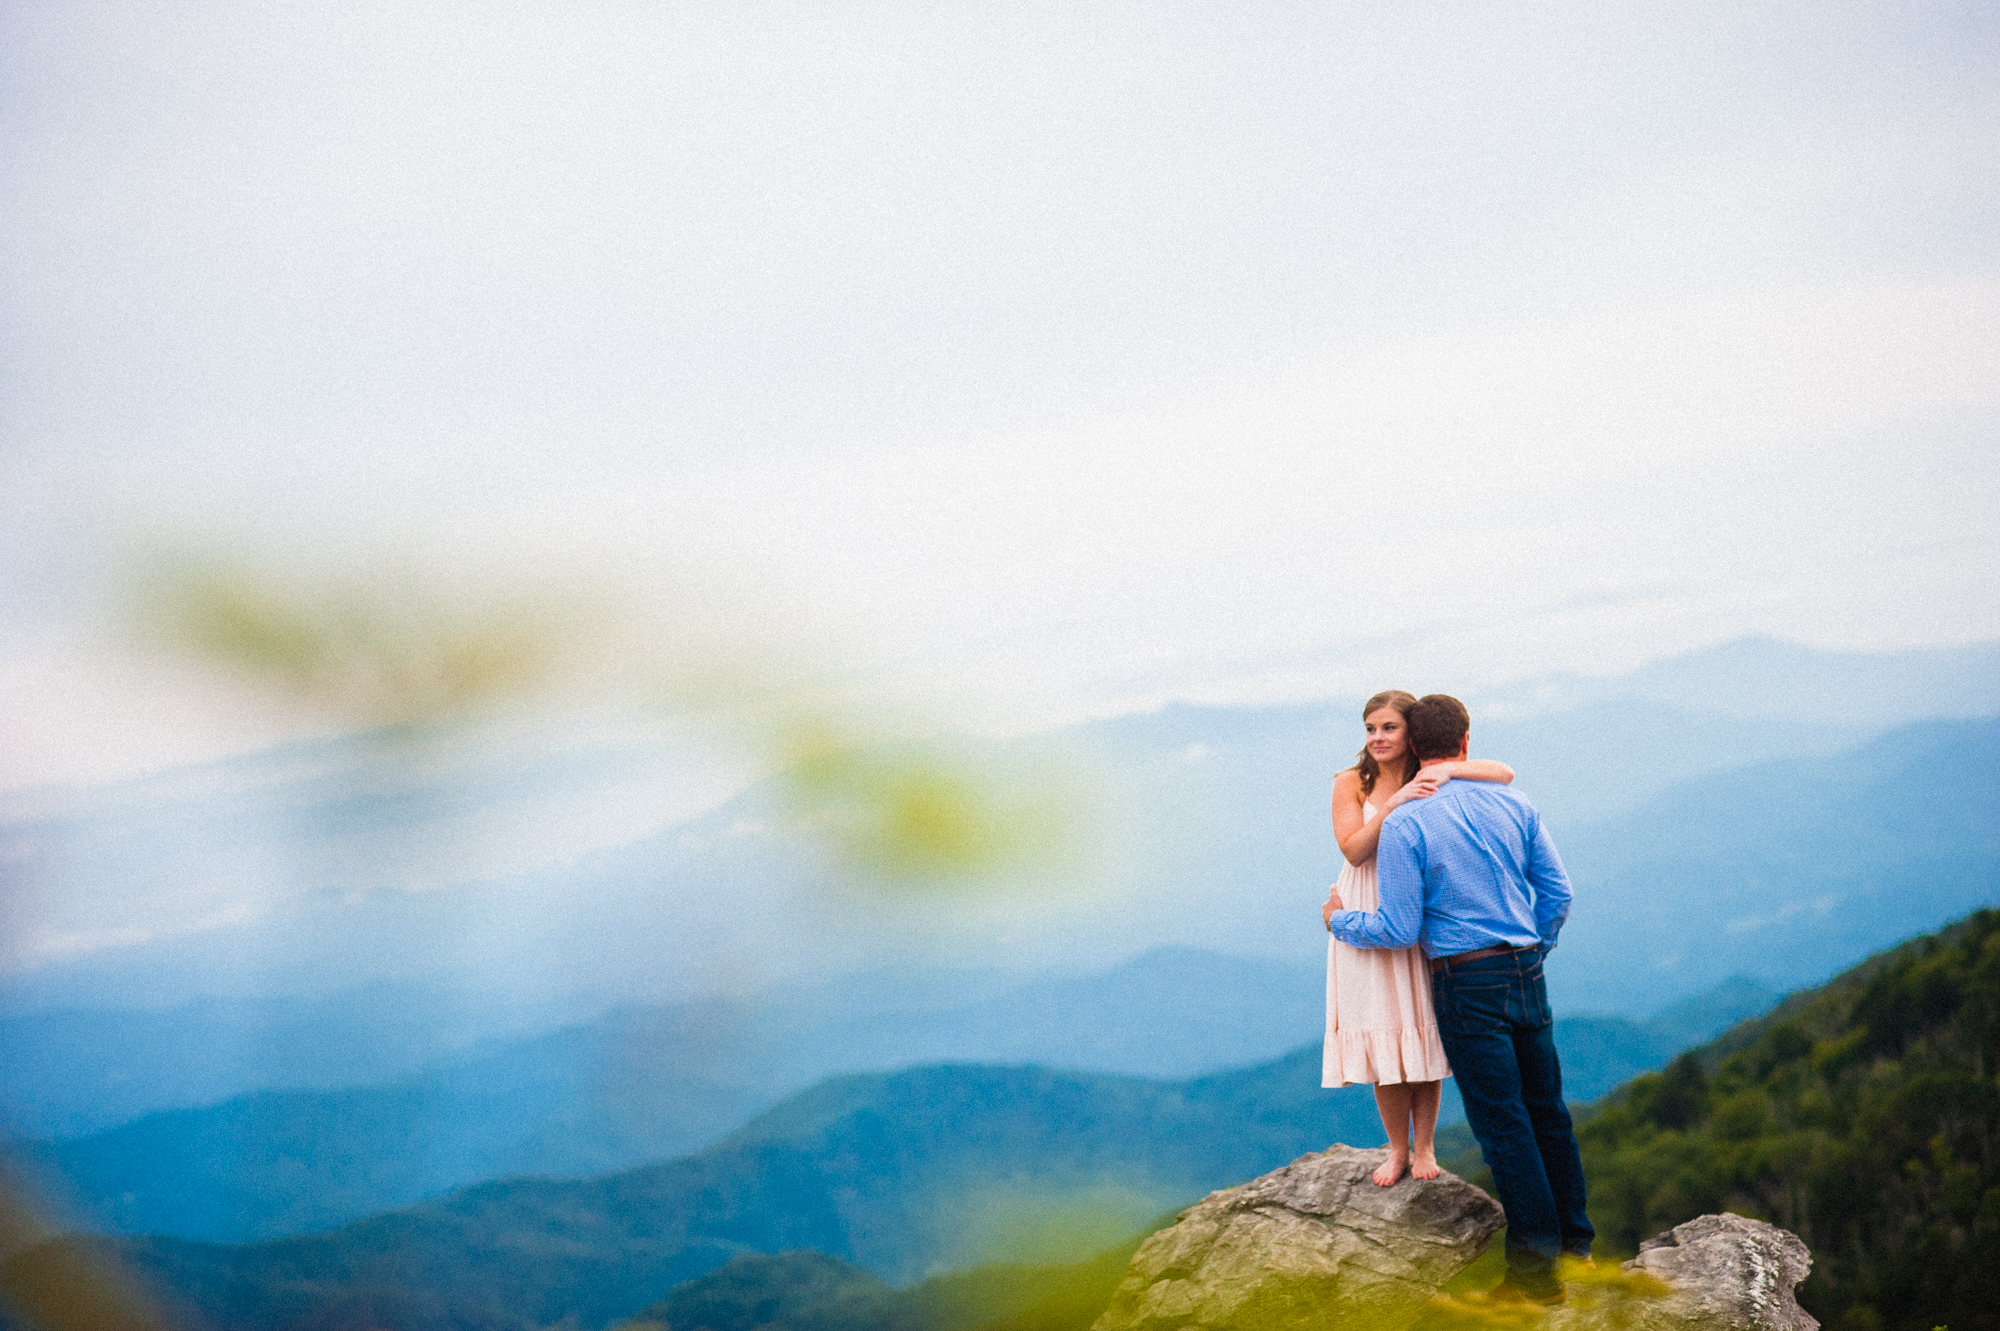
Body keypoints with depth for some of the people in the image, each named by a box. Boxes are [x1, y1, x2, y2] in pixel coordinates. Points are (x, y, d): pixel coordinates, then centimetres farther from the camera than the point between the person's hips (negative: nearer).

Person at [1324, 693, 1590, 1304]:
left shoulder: (1403, 824, -12)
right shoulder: (1512, 804, 3)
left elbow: (1399, 929, -10)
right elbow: (1557, 891, 6)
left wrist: (1341, 922, 8)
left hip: (1467, 984, -5)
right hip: (1528, 973, 5)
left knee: (1504, 1124, -1)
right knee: (1547, 1110, 15)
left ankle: (1539, 1267, 4)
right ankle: (1574, 1242, 23)